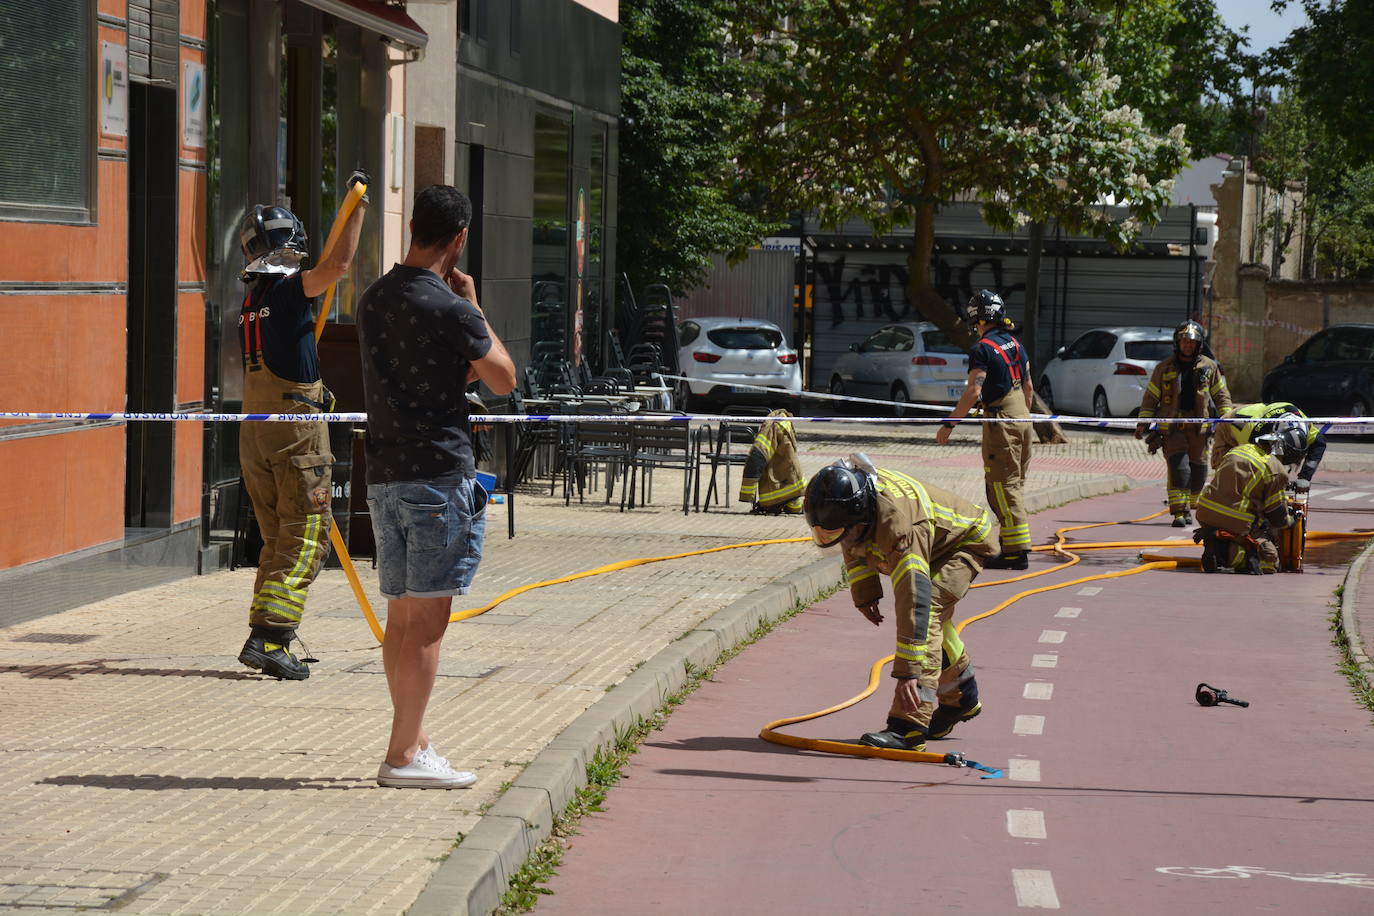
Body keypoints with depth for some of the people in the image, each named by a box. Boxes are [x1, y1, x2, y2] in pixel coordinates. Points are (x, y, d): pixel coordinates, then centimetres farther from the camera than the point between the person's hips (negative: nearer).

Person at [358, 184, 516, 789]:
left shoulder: (374, 300, 11)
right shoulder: (449, 308, -13)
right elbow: (504, 380, 0)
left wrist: (460, 372, 21)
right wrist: (474, 304, 5)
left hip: (383, 474, 8)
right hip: (438, 473, -8)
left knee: (401, 617, 12)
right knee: (427, 620, -5)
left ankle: (414, 742, 19)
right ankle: (403, 755, -5)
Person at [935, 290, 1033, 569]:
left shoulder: (983, 349, -14)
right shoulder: (1015, 344, 11)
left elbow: (973, 391, -20)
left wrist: (949, 425, -17)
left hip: (1000, 420, -8)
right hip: (1022, 419, 8)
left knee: (1003, 486, -6)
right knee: (1014, 483, 17)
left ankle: (1016, 551, -8)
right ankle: (1014, 541, 25)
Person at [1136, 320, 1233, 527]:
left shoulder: (1209, 367, 9)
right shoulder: (1164, 368, 6)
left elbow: (1221, 396, 15)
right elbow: (1150, 398, 10)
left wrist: (1226, 417, 1)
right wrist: (1143, 423, 0)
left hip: (1199, 429, 2)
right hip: (1172, 429, -2)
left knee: (1198, 471, 4)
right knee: (1178, 467, -15)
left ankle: (1189, 506, 24)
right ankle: (1179, 512, -16)